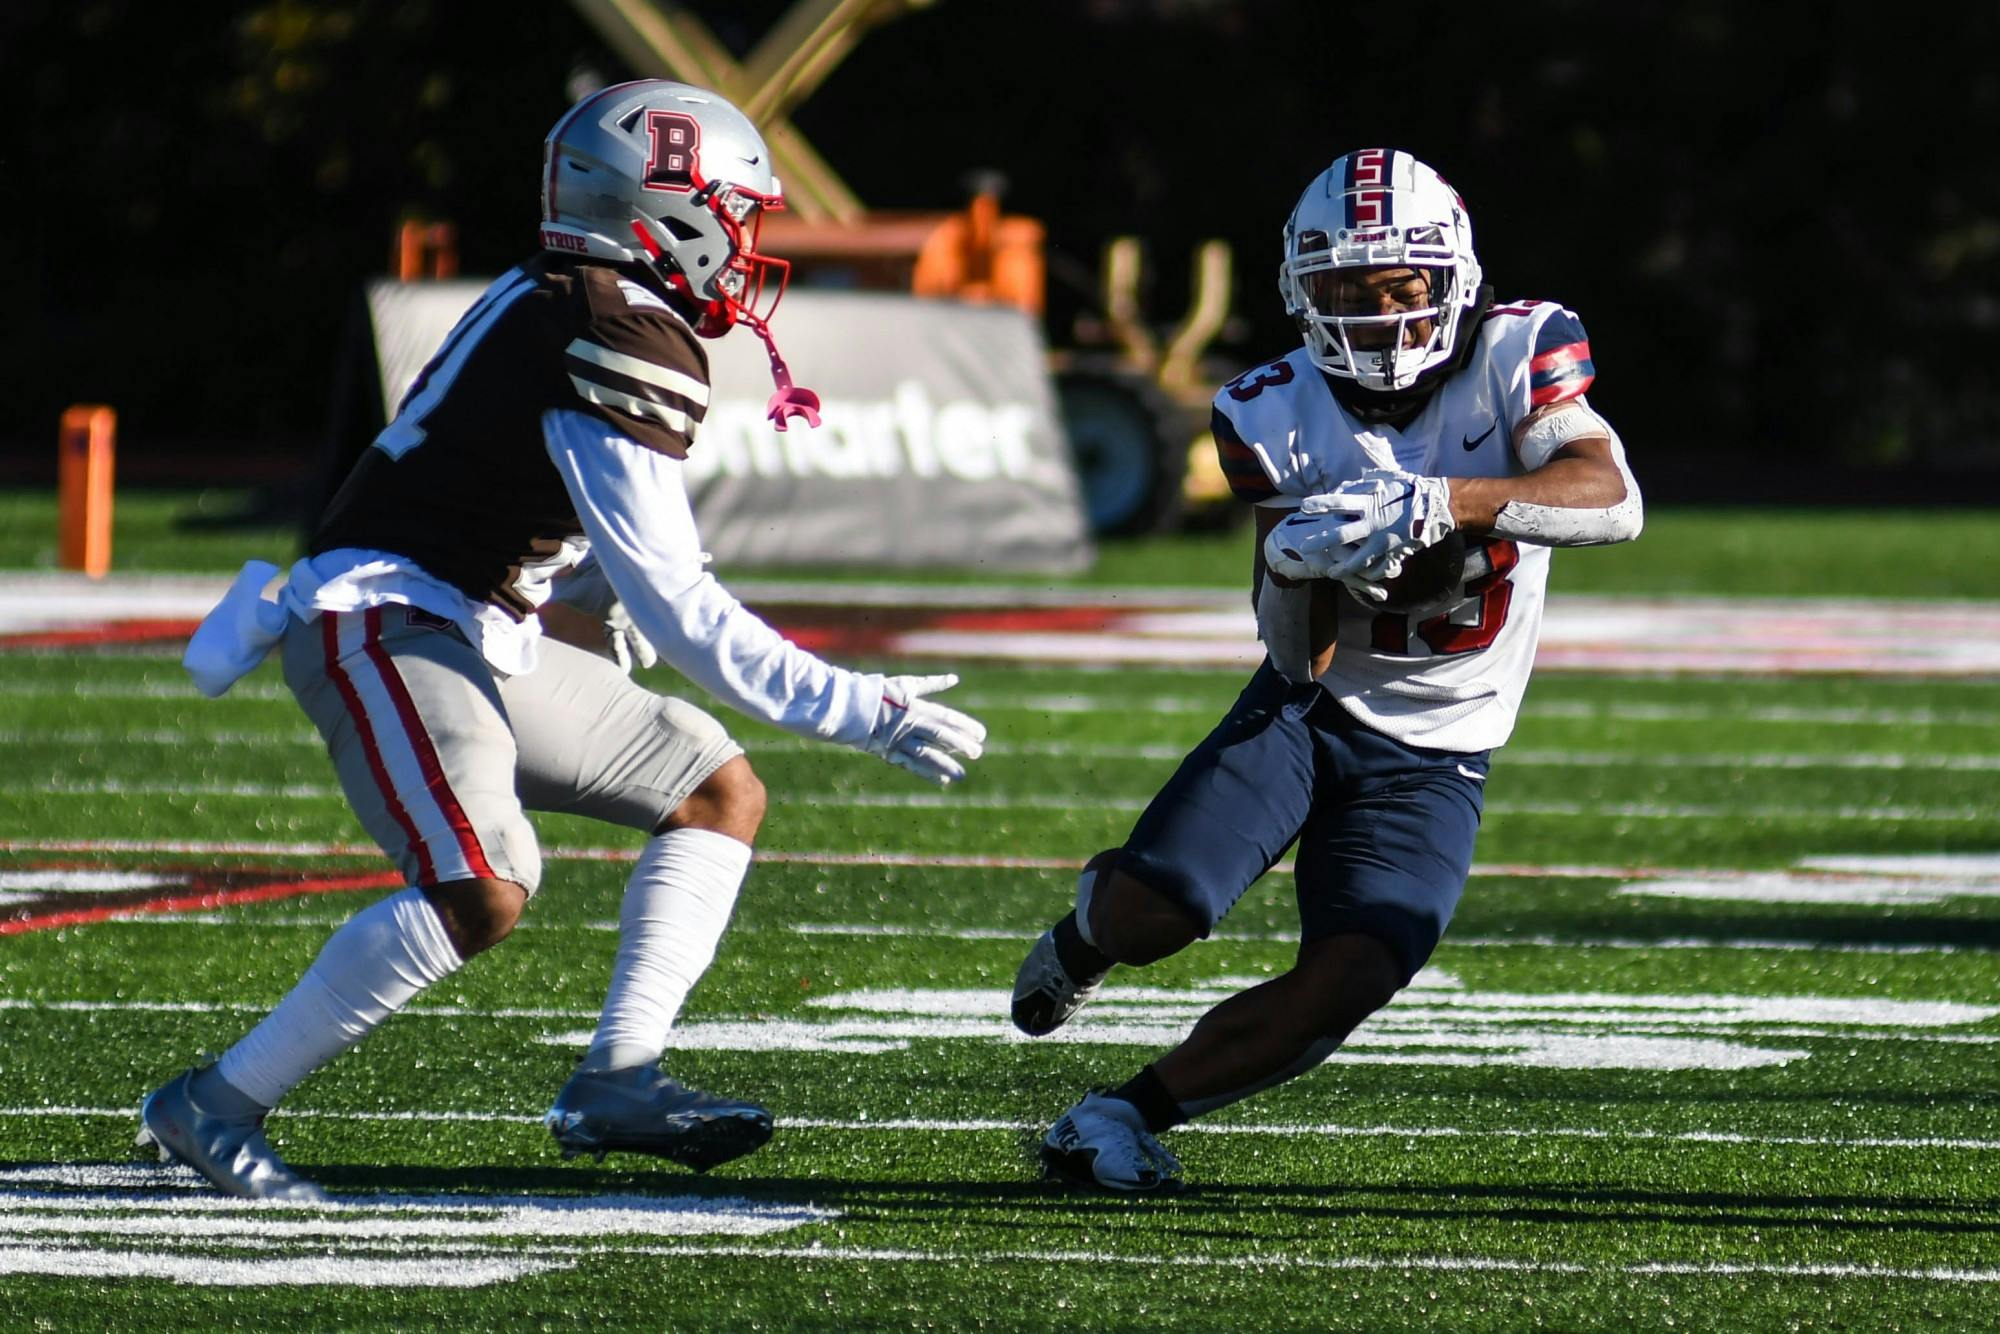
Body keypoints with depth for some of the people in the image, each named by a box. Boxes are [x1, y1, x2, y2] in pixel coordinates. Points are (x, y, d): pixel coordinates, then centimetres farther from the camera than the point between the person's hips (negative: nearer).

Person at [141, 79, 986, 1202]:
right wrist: (866, 714, -18)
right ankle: (219, 1107, -16)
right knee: (485, 888, -28)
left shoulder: (563, 309, 13)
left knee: (722, 794, 9)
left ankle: (615, 1086, 1)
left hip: (472, 637, 11)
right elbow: (675, 609, -21)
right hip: (384, 621, -11)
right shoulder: (628, 347, -18)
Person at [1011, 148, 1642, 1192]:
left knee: (1345, 987, -18)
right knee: (1155, 915, -20)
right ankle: (1092, 926, 20)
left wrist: (1450, 502, -47)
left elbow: (1613, 501, -32)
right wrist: (1302, 565, -39)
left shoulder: (1514, 355, -13)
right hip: (1304, 713, 0)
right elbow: (1301, 654, -15)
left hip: (1430, 760, 0)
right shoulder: (1279, 415, -12)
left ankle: (1129, 1113, 2)